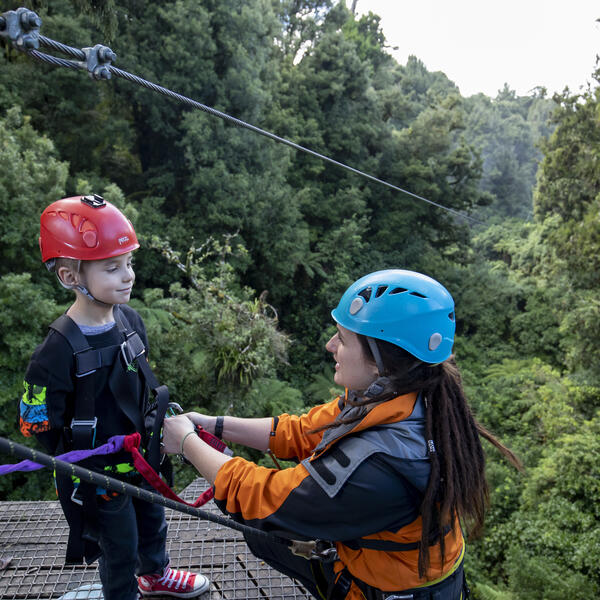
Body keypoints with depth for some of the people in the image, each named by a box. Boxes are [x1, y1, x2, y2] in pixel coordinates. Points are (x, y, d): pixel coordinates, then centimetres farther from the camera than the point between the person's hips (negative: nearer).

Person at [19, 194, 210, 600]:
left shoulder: (130, 321, -8)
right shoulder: (58, 352, -27)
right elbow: (40, 428, -18)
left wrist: (154, 422, 3)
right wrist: (88, 472, -15)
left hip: (142, 459, 6)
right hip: (98, 476, -6)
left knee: (152, 522, 28)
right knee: (120, 550, 15)